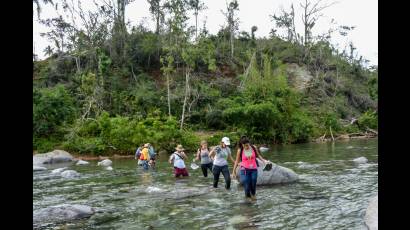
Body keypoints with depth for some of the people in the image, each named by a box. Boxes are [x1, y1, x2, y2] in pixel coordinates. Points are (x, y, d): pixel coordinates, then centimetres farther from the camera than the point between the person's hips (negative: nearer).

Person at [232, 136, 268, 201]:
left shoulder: (254, 148, -3)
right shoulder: (240, 150, -8)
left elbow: (258, 155, 16)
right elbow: (237, 161, 1)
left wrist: (264, 160, 1)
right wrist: (234, 171, 2)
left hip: (254, 169, 2)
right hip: (245, 170, -2)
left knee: (253, 184, 7)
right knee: (247, 185, -7)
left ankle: (253, 194, 36)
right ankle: (248, 196, 18)